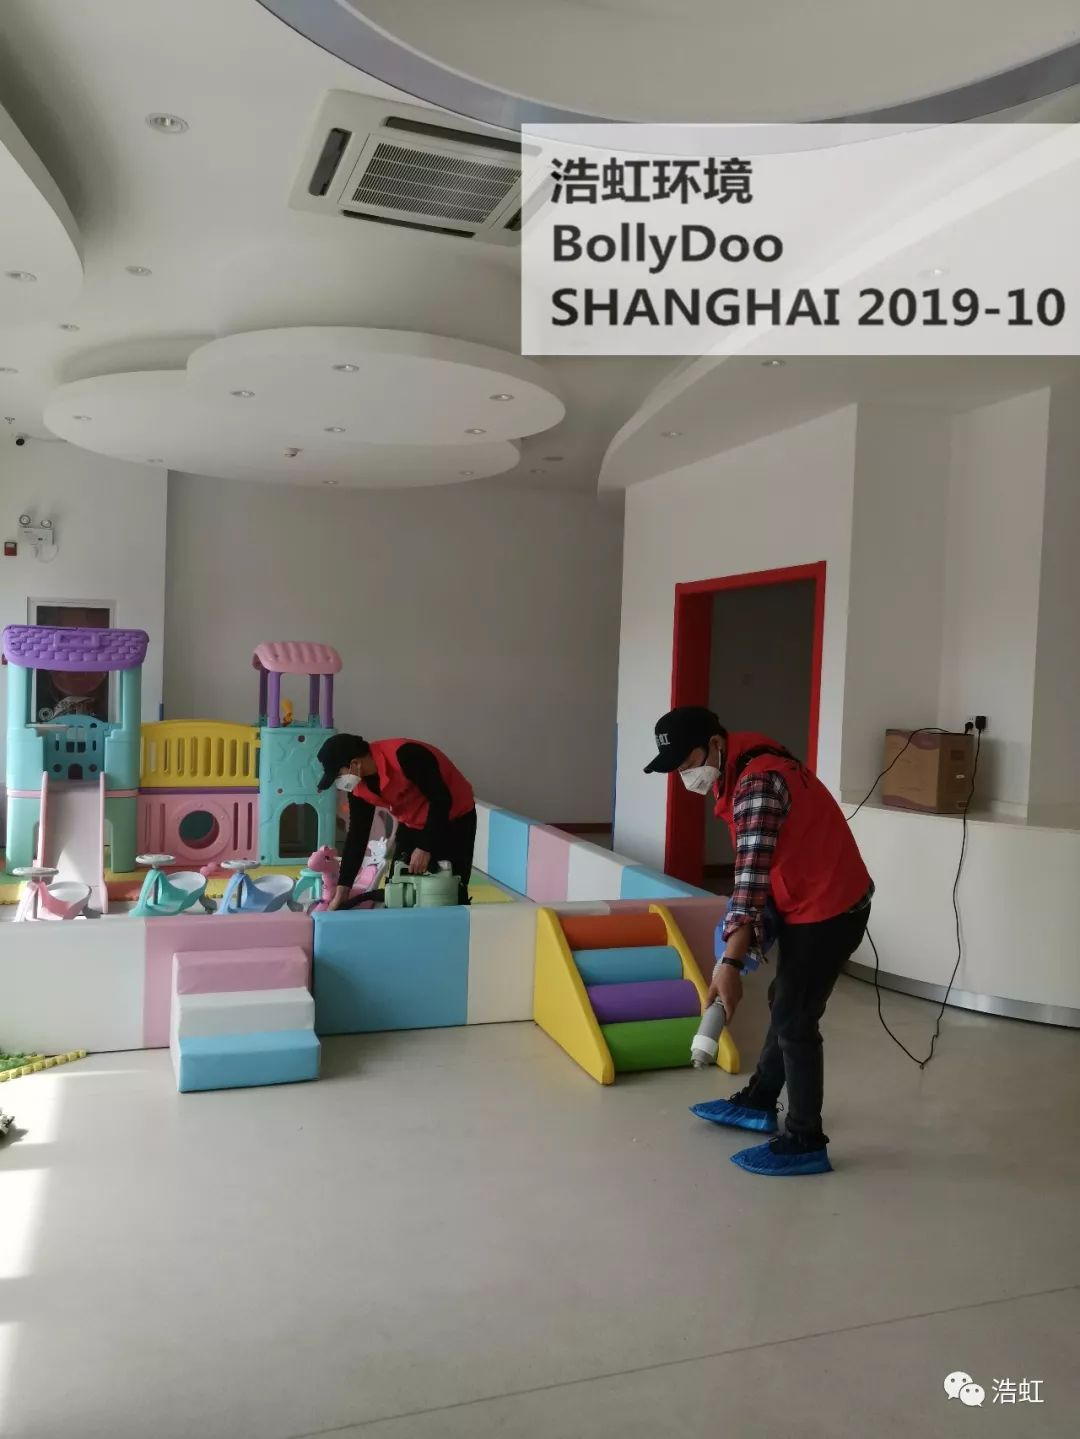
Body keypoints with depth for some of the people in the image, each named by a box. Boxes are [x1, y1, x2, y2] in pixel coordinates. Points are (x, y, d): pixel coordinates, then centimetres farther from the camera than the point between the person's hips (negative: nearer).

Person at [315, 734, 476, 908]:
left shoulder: (405, 755, -33)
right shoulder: (358, 786, -8)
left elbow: (441, 800, -28)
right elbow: (357, 835, 0)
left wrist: (425, 848, -25)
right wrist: (341, 893, -1)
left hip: (455, 821, -7)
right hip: (412, 825, 7)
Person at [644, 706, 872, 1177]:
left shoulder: (757, 783, -28)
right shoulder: (743, 767, 4)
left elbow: (752, 876, -35)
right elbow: (759, 865, 12)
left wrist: (730, 963, -38)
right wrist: (745, 922, 1)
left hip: (828, 909, -10)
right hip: (811, 902, 10)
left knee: (795, 1020, -2)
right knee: (783, 1003, 21)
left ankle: (805, 1143, 11)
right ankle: (758, 1102, 38)